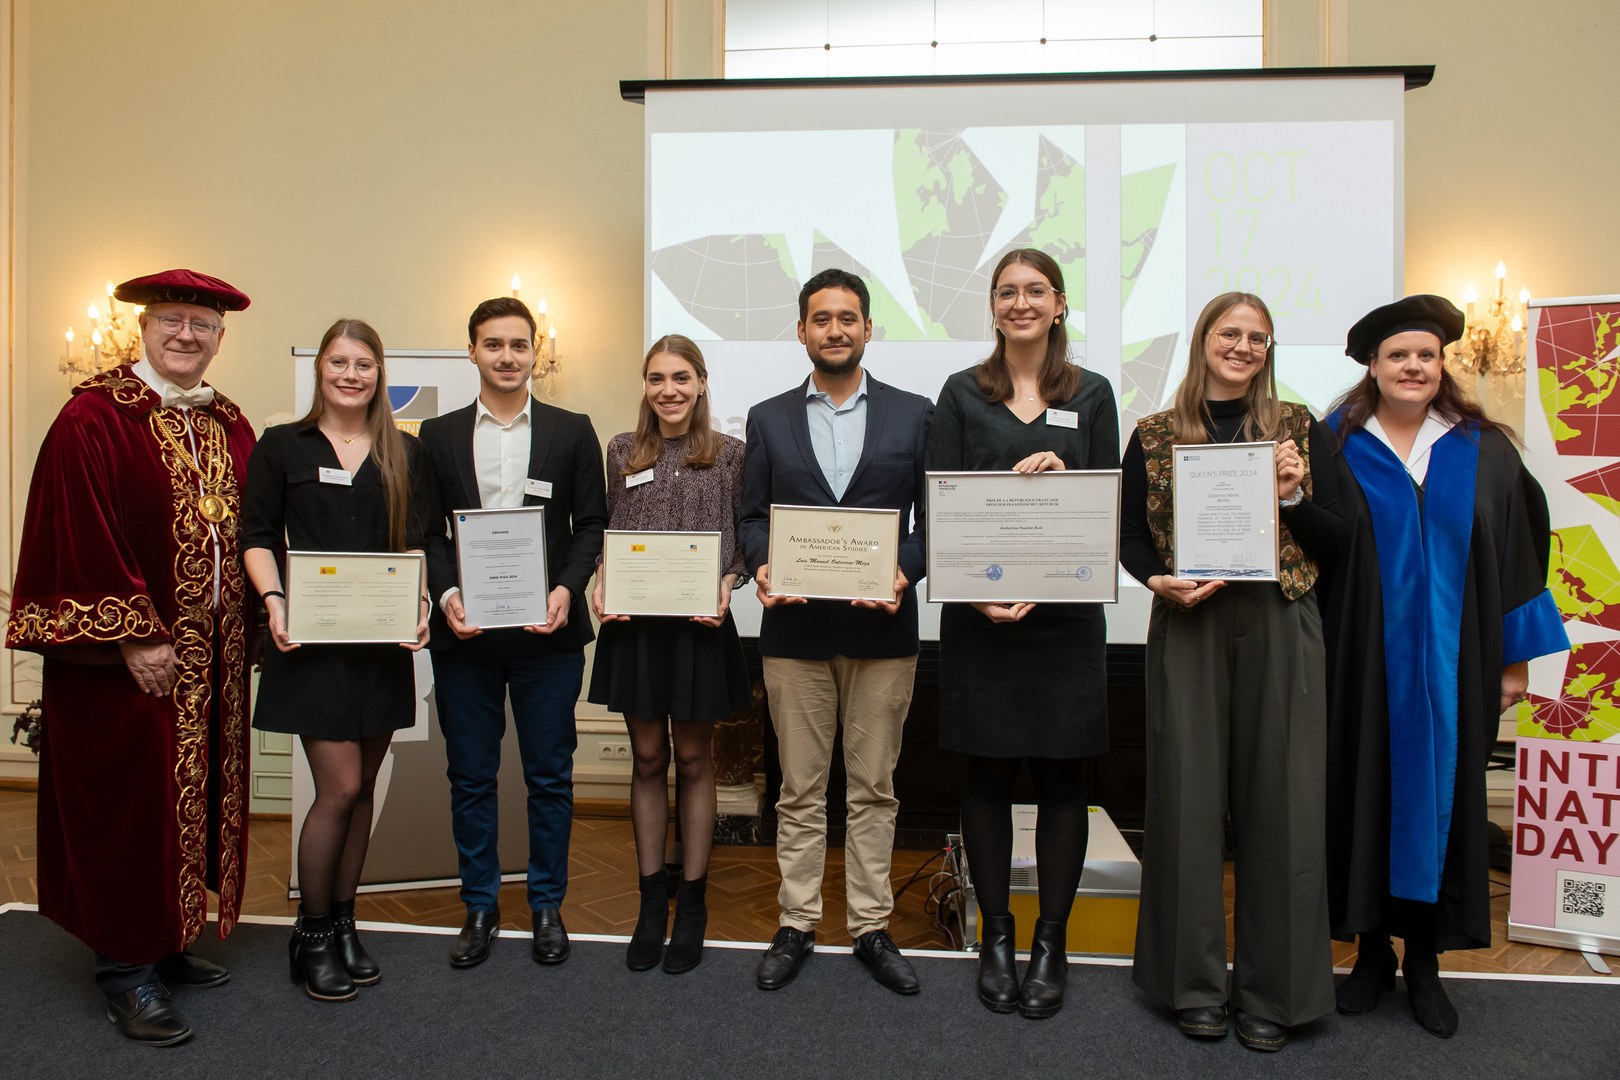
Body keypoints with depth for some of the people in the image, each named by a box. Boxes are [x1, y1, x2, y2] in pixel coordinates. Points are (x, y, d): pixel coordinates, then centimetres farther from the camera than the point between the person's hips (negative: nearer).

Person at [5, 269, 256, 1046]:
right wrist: (132, 636, -18)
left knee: (191, 799, 15)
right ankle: (126, 971, 17)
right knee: (128, 805, 3)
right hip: (125, 656, -7)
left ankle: (165, 944, 31)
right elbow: (82, 536, -16)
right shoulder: (93, 419, -10)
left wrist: (249, 618, 5)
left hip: (213, 654, 7)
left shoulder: (230, 427, 10)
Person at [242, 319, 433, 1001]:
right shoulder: (282, 446, 5)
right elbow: (258, 535, 2)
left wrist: (419, 603, -13)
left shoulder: (405, 455, 10)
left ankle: (344, 924, 25)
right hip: (311, 639, -3)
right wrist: (273, 600, -15)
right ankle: (312, 933, 13)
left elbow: (418, 543, 4)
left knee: (360, 788, 10)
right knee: (340, 788, -6)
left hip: (383, 639, 3)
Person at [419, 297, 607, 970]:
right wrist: (445, 595, -10)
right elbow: (427, 531, 7)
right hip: (465, 631, 1)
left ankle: (547, 904, 23)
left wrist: (566, 590, -12)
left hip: (547, 630, -1)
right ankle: (480, 906, 25)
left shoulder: (572, 431, 6)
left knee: (550, 775, 7)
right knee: (470, 776, 9)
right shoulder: (438, 435, 9)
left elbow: (591, 525, 3)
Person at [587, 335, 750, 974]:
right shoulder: (622, 452, 8)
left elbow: (744, 539, 3)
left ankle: (692, 901, 22)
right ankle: (651, 900, 24)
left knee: (694, 760, 9)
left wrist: (727, 586, -15)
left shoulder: (729, 454, 1)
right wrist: (601, 586, -6)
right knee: (647, 759, 11)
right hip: (633, 625, 2)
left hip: (699, 625, -2)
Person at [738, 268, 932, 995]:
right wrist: (762, 566, -12)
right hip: (795, 629, 1)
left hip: (881, 628, 0)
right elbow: (751, 516, 8)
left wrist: (904, 570, -15)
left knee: (874, 789, 9)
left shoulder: (913, 414, 5)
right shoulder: (768, 419, 9)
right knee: (799, 789, 9)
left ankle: (871, 927, 23)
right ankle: (796, 926, 23)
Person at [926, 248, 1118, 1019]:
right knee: (986, 774, 6)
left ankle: (1051, 942, 20)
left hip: (1065, 615, 1)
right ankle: (996, 935, 21)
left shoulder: (1091, 395, 9)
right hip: (977, 616, 0)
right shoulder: (962, 393, 7)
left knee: (1062, 776, 5)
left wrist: (1062, 477, -14)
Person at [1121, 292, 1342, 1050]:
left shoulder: (1301, 430, 9)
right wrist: (1159, 581, -12)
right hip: (1188, 630, 0)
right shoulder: (1153, 437, 8)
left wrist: (1292, 497, -10)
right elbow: (1130, 538, 7)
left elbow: (1336, 540, 7)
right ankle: (1194, 984, 19)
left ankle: (1272, 991, 19)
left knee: (1278, 801, 3)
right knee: (1188, 797, 4)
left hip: (1279, 630, 1)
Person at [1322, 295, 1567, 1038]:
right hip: (1363, 661, -1)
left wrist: (1516, 657, 4)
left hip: (1450, 662, 1)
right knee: (1366, 793, 6)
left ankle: (1424, 961, 22)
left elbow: (1515, 553, 6)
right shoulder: (1337, 447, 0)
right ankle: (1372, 951, 22)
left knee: (1441, 793, 8)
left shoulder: (1483, 450, 5)